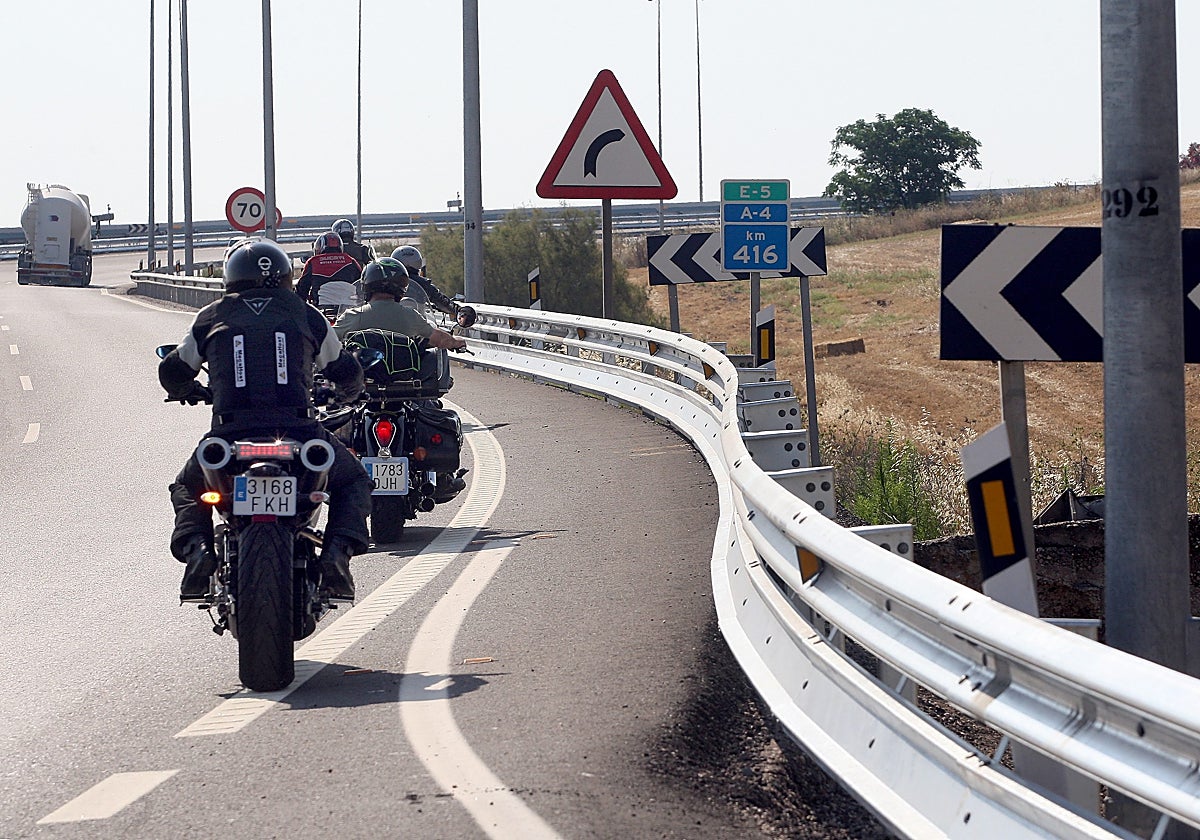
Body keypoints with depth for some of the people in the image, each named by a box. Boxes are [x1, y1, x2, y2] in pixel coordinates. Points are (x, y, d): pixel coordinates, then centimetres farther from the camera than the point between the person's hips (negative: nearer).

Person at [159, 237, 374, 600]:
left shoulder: (210, 318, 14)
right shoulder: (306, 315, 14)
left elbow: (172, 373, 25)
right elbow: (346, 371, 25)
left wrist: (193, 391, 49)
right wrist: (346, 392, 50)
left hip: (230, 434, 1)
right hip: (298, 431, -1)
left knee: (186, 488, 30)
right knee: (353, 482, 26)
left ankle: (197, 549, -1)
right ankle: (337, 553, -1)